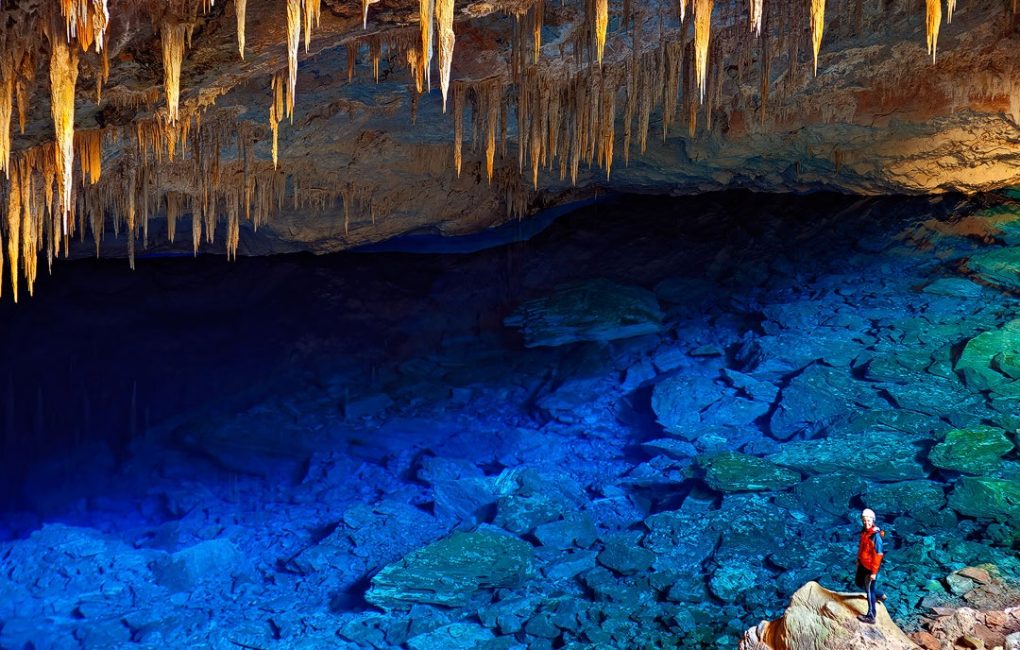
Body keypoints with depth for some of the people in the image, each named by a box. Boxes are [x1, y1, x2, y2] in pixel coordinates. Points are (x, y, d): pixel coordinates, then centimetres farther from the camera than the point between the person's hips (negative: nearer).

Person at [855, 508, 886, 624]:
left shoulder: (876, 535, -29)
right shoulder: (864, 531, -3)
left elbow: (878, 555, -25)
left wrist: (874, 572, -22)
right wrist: (858, 560, 21)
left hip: (871, 567, -9)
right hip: (863, 564, 9)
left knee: (869, 590, 4)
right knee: (859, 582, 26)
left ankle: (871, 616, 17)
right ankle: (880, 595, 45)